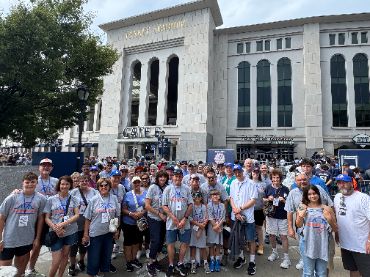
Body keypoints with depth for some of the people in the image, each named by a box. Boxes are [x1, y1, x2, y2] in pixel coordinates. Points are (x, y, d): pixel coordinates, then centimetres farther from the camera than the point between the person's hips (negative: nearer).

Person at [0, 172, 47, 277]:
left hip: (27, 240, 2)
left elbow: (40, 218, 0)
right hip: (8, 240, -1)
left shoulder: (41, 199, -7)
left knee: (20, 266, 19)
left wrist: (37, 238, 3)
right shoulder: (12, 198, -11)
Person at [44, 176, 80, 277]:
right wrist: (55, 228, -18)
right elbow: (47, 218, -2)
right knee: (56, 261, -1)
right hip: (56, 233, -2)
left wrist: (64, 224, -17)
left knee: (65, 255, 14)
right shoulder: (51, 199, -2)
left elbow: (77, 215, -4)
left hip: (71, 232, 2)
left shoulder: (73, 199, 1)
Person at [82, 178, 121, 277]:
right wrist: (85, 234, -6)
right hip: (95, 233, -2)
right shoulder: (94, 200, -8)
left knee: (106, 255, 17)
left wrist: (117, 230, 6)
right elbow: (87, 218, -5)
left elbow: (117, 216, 6)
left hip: (109, 232, 3)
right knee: (93, 257, 9)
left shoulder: (114, 198, -1)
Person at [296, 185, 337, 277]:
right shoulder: (303, 208, -2)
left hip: (323, 246, 1)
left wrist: (330, 220, -15)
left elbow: (335, 229, 5)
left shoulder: (327, 209, -1)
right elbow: (299, 225, -2)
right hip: (308, 246, -1)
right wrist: (301, 216, -21)